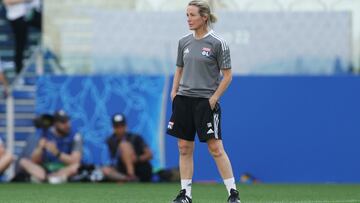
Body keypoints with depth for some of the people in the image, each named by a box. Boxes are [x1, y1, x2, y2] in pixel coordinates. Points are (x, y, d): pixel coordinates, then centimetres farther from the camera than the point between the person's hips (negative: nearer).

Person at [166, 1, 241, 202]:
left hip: (206, 101, -5)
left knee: (215, 147, -7)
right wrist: (174, 92, 7)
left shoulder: (217, 43, -7)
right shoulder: (184, 42, 9)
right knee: (184, 148, 5)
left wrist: (213, 99, -11)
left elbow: (227, 75, -5)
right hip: (184, 100, 5)